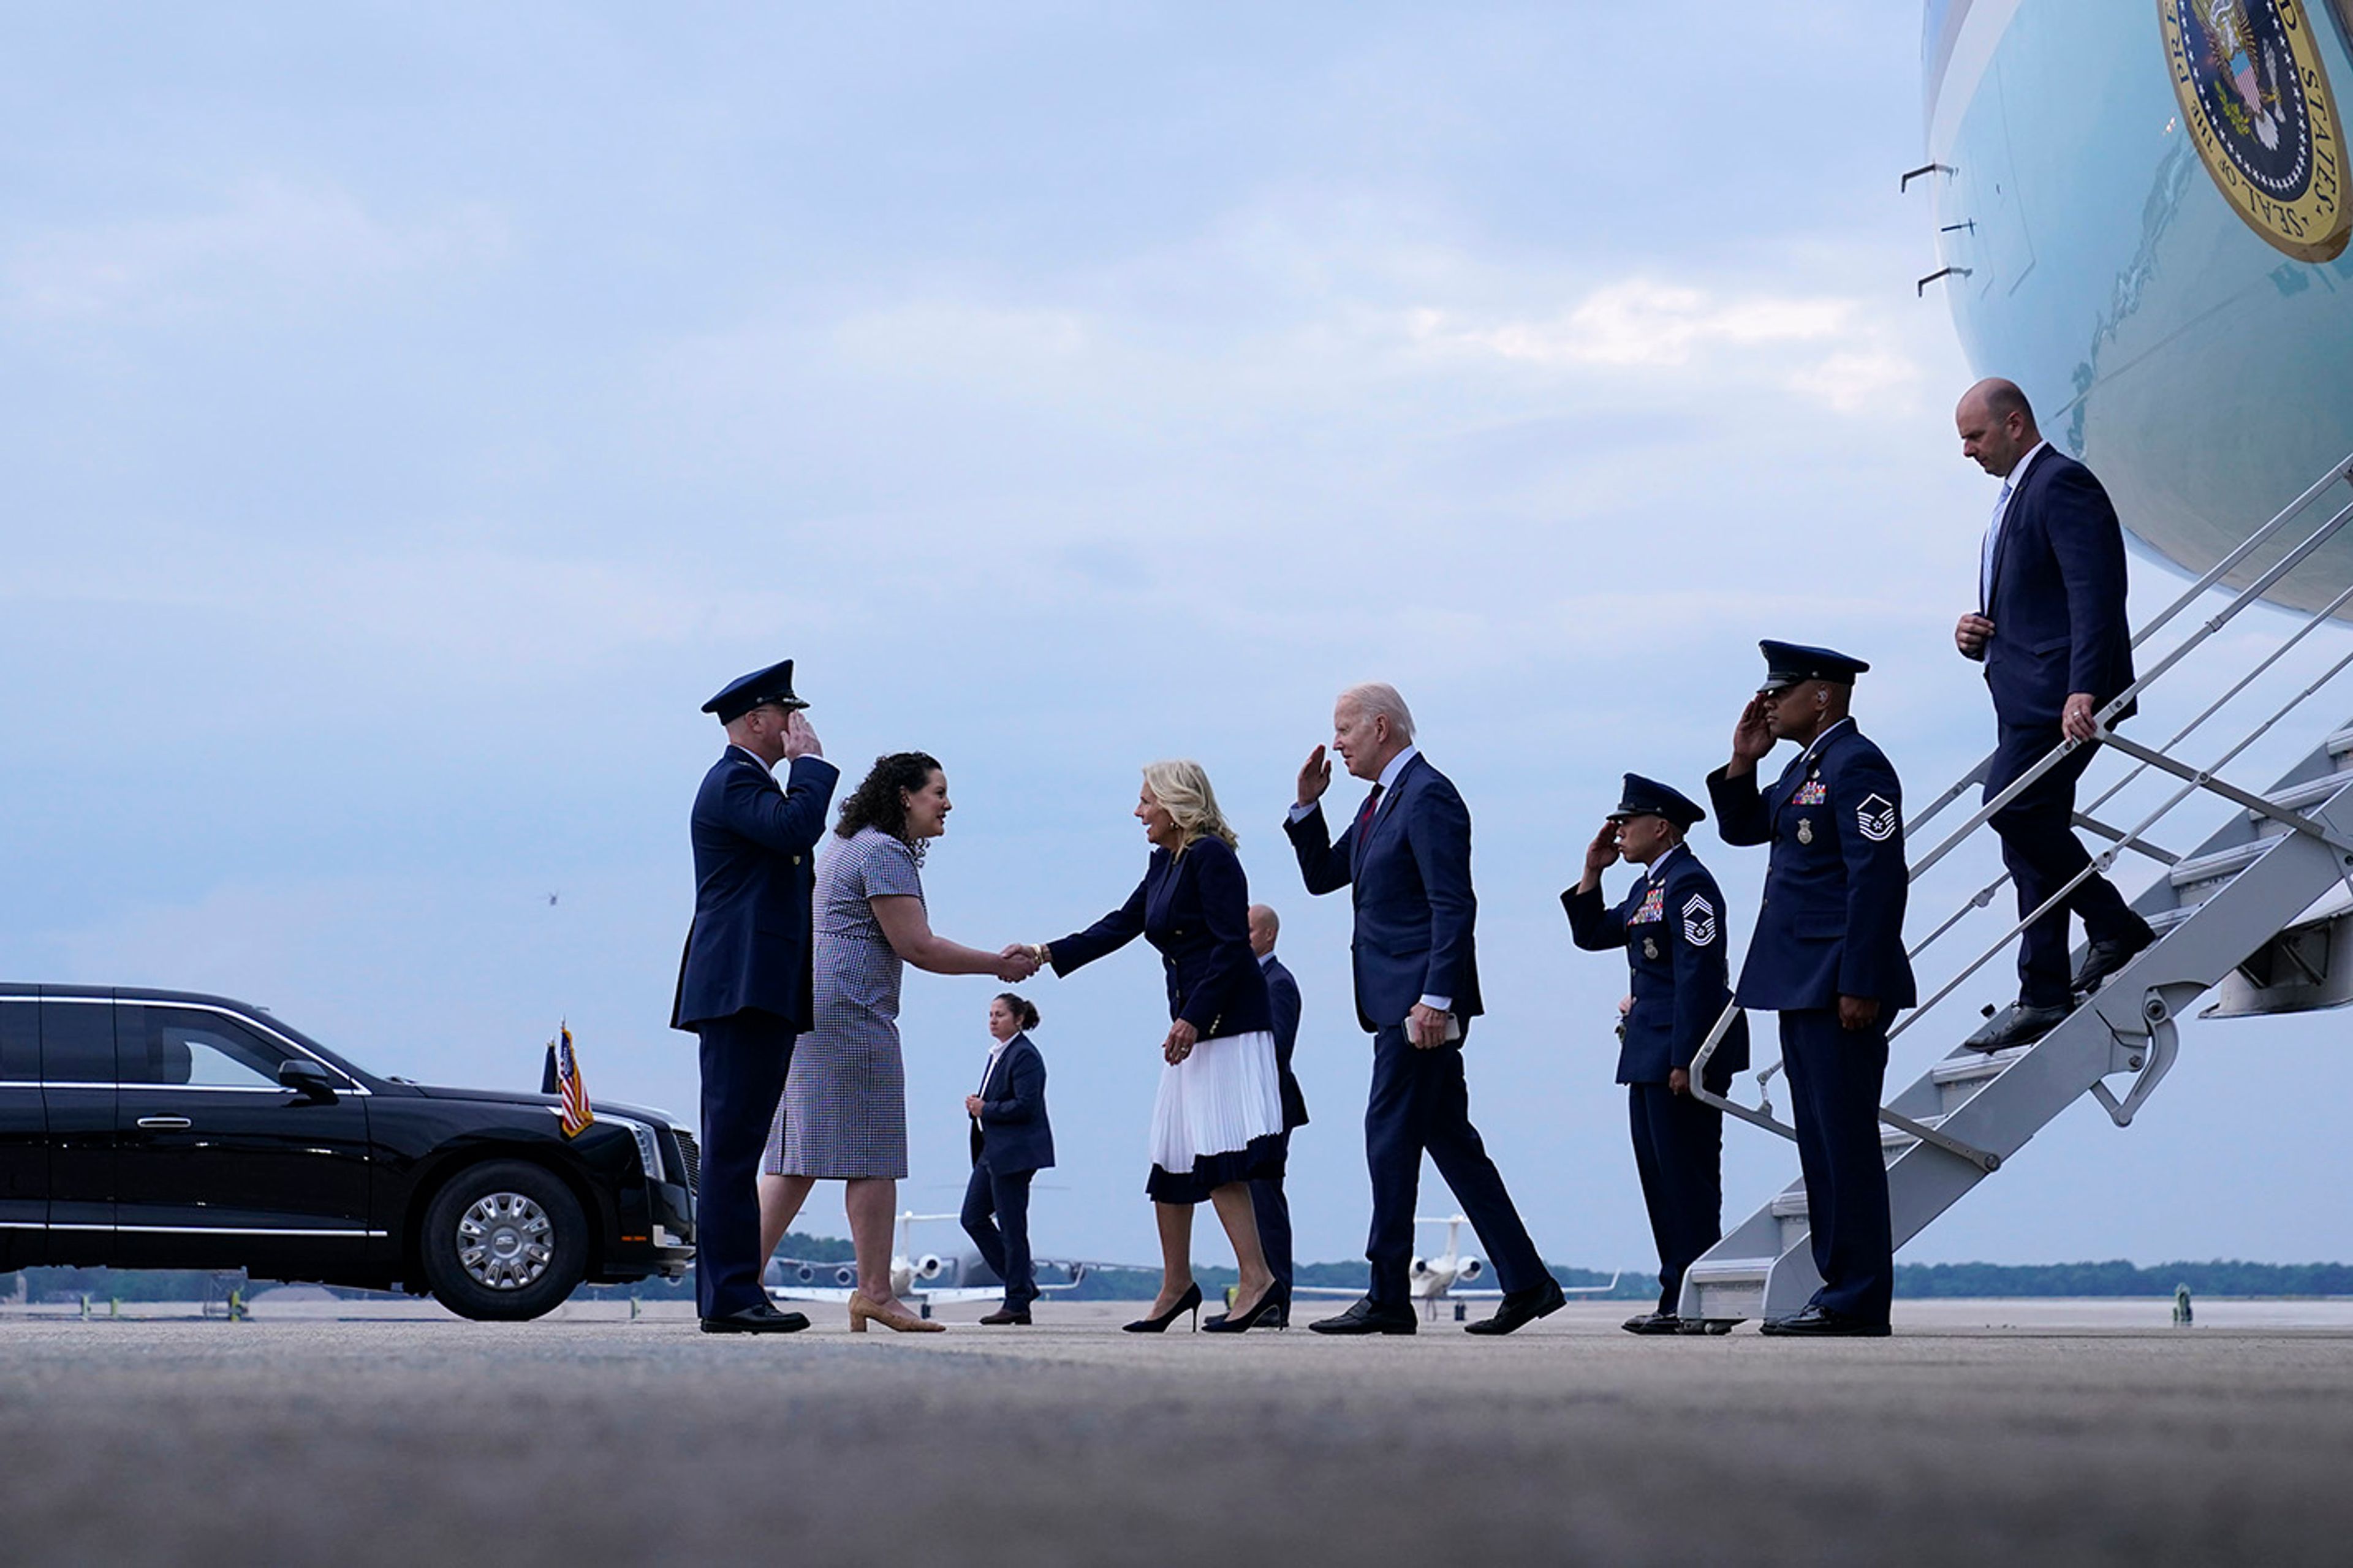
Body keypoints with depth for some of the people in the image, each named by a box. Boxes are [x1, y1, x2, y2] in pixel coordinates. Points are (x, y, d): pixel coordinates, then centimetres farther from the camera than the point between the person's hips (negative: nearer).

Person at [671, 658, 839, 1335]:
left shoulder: (747, 781, 26)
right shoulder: (733, 781, -7)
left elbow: (791, 843, 23)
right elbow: (796, 827, -23)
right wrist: (811, 761, -12)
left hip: (757, 994, 11)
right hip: (744, 989, -11)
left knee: (735, 1144, 8)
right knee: (733, 1143, -12)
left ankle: (726, 1296, 9)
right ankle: (731, 1295, -15)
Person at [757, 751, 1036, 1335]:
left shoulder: (845, 846, 23)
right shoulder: (884, 852, -9)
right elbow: (915, 946, -13)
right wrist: (999, 965, -5)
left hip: (807, 1010, 10)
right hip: (851, 1012, -10)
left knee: (799, 1154, 7)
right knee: (871, 1155, -6)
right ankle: (875, 1292, -5)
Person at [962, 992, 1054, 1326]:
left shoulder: (1025, 1056, -13)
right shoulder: (998, 1054, 17)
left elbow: (1025, 1106, -21)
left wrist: (985, 1109, -14)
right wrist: (977, 1105, 6)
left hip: (1015, 1153, -11)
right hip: (992, 1152, 11)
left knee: (1012, 1227, -6)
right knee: (973, 1217, 9)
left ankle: (1017, 1302, 1)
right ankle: (1022, 1282, 16)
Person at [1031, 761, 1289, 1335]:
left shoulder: (1211, 856, -12)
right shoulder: (1165, 863, 16)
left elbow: (1232, 945, -17)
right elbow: (1121, 925, 20)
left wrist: (1193, 1019, -21)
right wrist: (1047, 955, 12)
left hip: (1226, 1023, -10)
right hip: (1193, 1024, 10)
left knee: (1214, 1155, -15)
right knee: (1170, 1155, 12)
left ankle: (1257, 1281, -17)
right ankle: (1176, 1284, 20)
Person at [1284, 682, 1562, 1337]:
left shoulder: (1428, 797, -12)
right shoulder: (1380, 801, 19)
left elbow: (1454, 906, -18)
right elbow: (1323, 876, 25)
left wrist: (1435, 999, -24)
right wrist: (1306, 805, 11)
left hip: (1420, 1000, -10)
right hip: (1397, 1001, 10)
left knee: (1390, 1136, -8)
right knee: (1451, 1140, 9)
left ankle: (1387, 1299, -5)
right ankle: (1525, 1282, 12)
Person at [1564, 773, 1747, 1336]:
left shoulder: (1689, 883, -13)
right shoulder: (1648, 887, 18)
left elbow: (1698, 976, -18)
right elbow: (1591, 934, 25)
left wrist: (1684, 1060, -21)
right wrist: (1592, 871, 14)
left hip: (1681, 1050, -10)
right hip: (1650, 1054, 10)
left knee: (1686, 1174, -8)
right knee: (1659, 1174, 10)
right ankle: (1680, 1302, 13)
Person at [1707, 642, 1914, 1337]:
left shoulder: (1857, 765, -13)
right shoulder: (1806, 767, 18)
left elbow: (1878, 878, -19)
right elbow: (1741, 828, 27)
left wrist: (1861, 987, -23)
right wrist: (1743, 761, 10)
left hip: (1842, 990, -10)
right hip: (1804, 989, 10)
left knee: (1846, 1141, -8)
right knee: (1822, 1144, 12)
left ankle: (1859, 1301, -5)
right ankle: (1839, 1289, 17)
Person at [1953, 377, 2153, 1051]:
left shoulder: (2063, 483, -9)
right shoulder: (2018, 494, 24)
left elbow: (2097, 592, -19)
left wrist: (2083, 691, -28)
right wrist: (1977, 635, 9)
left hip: (2062, 695, -10)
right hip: (2025, 695, 10)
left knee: (2013, 808, -19)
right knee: (2029, 832, 6)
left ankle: (2115, 927, -6)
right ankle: (2043, 998, 7)